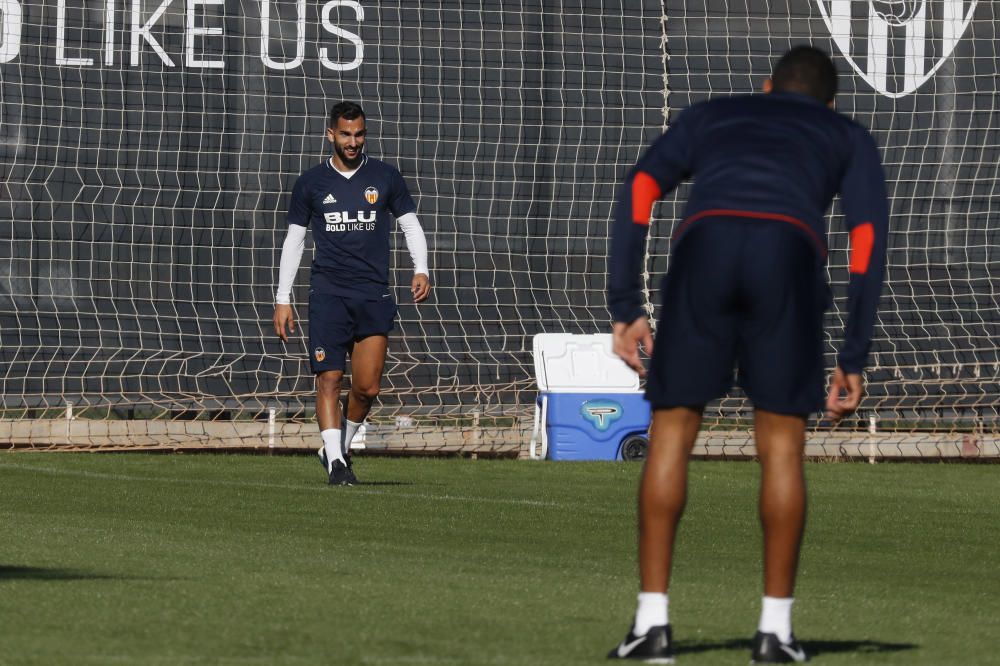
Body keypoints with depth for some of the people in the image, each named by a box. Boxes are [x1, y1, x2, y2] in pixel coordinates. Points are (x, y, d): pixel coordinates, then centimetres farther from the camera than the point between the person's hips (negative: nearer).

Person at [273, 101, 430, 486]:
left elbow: (410, 225, 13)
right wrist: (283, 300, 6)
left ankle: (338, 448, 18)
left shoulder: (385, 177, 8)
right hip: (328, 293, -1)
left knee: (367, 388, -5)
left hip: (374, 295, 1)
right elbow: (294, 240, 11)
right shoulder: (311, 183, 7)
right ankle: (336, 462, -11)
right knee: (329, 378, -11)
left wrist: (421, 270, -5)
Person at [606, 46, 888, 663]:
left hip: (705, 247, 1)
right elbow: (869, 236, 18)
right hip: (791, 256, 0)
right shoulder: (850, 138, 35)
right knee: (782, 443, 11)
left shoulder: (708, 116, 38)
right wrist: (854, 361, 17)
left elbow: (640, 188, 19)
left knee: (671, 433, 11)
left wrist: (626, 310, 14)